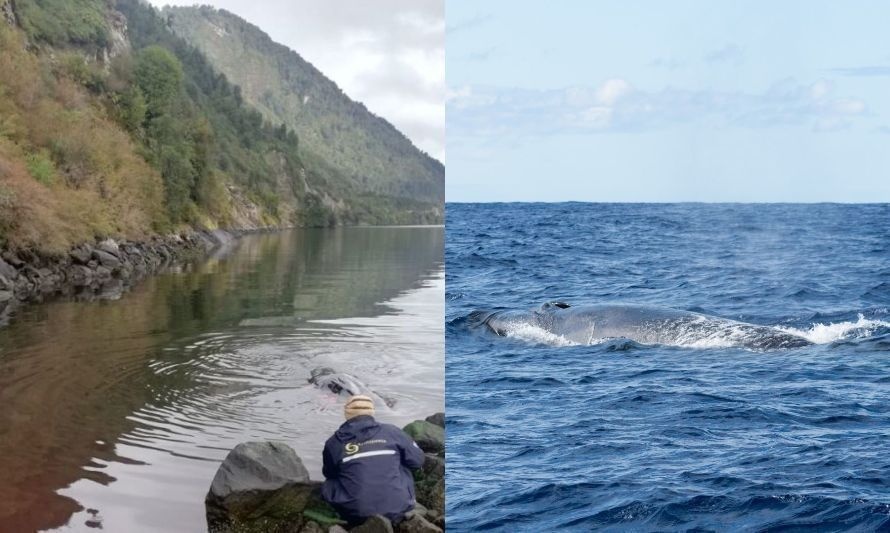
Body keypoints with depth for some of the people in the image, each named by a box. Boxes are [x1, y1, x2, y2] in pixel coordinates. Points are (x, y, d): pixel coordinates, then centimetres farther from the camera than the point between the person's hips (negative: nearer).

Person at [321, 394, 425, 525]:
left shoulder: (334, 442, 0)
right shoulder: (391, 431, -1)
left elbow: (329, 473, 18)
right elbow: (418, 460, 9)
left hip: (355, 515, 0)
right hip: (396, 510, 0)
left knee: (328, 483, 25)